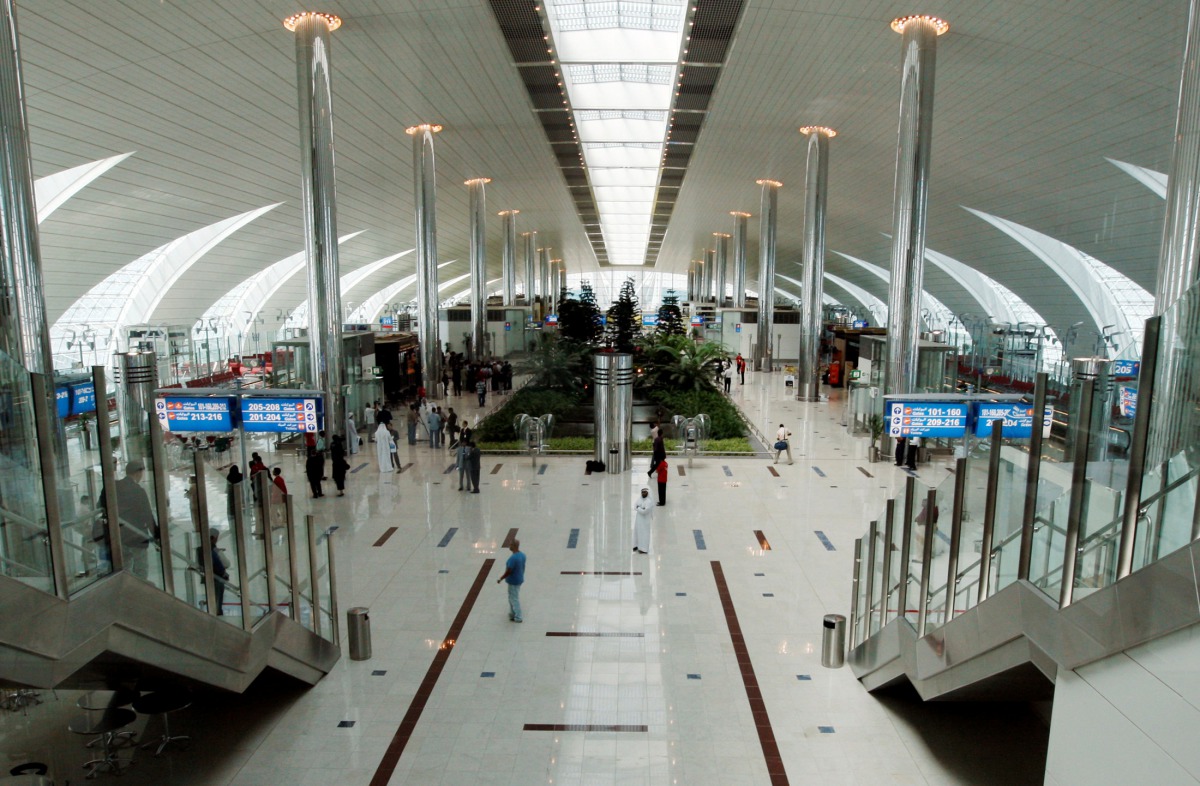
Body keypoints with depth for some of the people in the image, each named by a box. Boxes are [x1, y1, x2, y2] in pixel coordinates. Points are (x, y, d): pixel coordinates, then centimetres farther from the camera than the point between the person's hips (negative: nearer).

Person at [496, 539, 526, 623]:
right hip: (520, 579, 8)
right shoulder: (522, 555, -3)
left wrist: (500, 579, -12)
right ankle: (513, 614, 37)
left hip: (513, 581, -8)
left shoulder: (513, 558, -30)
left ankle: (518, 618, 18)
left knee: (514, 599, 7)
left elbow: (508, 571, -26)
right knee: (513, 597, 23)